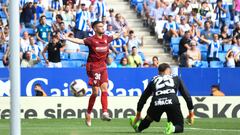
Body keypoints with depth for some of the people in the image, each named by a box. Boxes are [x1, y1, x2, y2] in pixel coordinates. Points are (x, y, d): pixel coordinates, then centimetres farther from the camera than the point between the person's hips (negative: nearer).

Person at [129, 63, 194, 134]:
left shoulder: (153, 81, 31)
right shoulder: (176, 79, 28)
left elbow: (143, 98, 36)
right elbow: (187, 95, 23)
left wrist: (138, 114, 47)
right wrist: (191, 112, 28)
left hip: (156, 103, 2)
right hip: (172, 102, -2)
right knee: (179, 127, 12)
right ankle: (173, 128, -18)